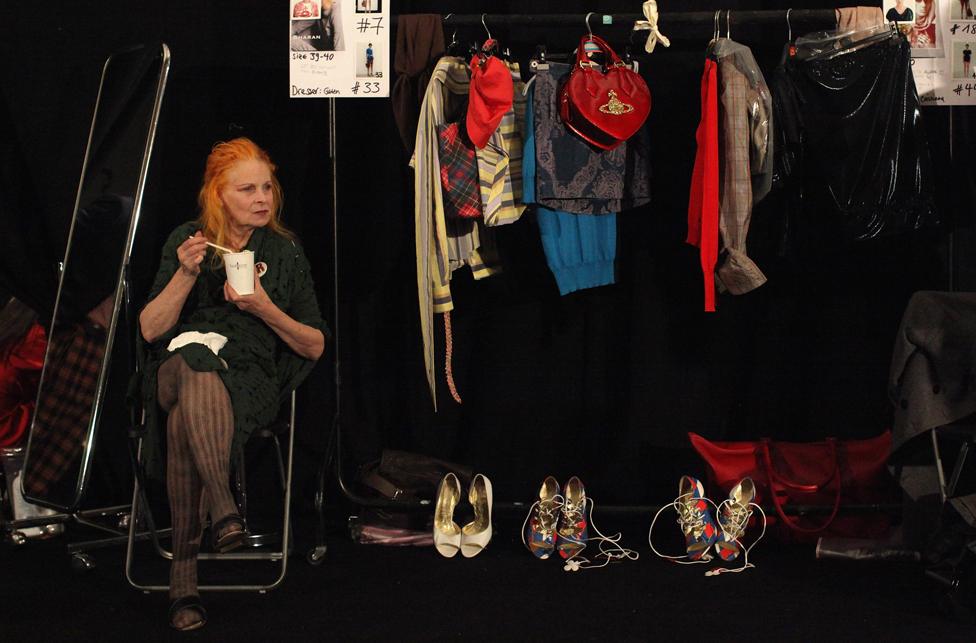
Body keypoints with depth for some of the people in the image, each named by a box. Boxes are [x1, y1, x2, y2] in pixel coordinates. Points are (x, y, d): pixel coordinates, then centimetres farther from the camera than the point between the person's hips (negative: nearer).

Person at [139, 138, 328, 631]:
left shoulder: (286, 252, 13)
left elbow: (315, 347, 12)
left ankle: (184, 570, -40)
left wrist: (265, 308, -5)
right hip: (178, 367, 0)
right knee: (197, 361, -40)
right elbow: (151, 330, 6)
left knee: (186, 419, -36)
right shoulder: (186, 241, 12)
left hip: (250, 379, 0)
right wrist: (186, 274, -9)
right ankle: (223, 506, -50)